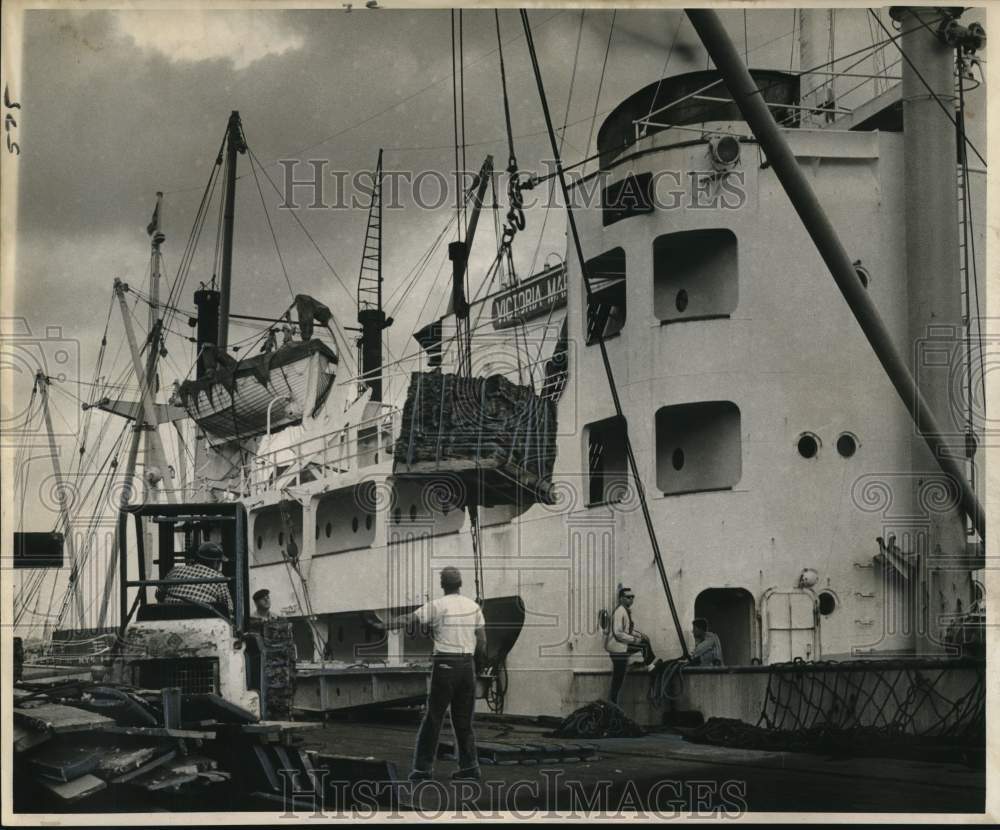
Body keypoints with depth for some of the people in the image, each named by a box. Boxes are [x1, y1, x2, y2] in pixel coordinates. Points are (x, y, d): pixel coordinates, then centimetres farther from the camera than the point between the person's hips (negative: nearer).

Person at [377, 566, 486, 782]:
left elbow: (408, 619, -12)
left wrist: (383, 627, -9)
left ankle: (423, 767, 0)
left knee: (433, 718, 1)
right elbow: (482, 643, 6)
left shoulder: (437, 606, -6)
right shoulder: (473, 607, 7)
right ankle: (470, 767, 13)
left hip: (445, 665, -4)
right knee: (463, 719, 13)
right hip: (468, 665, 4)